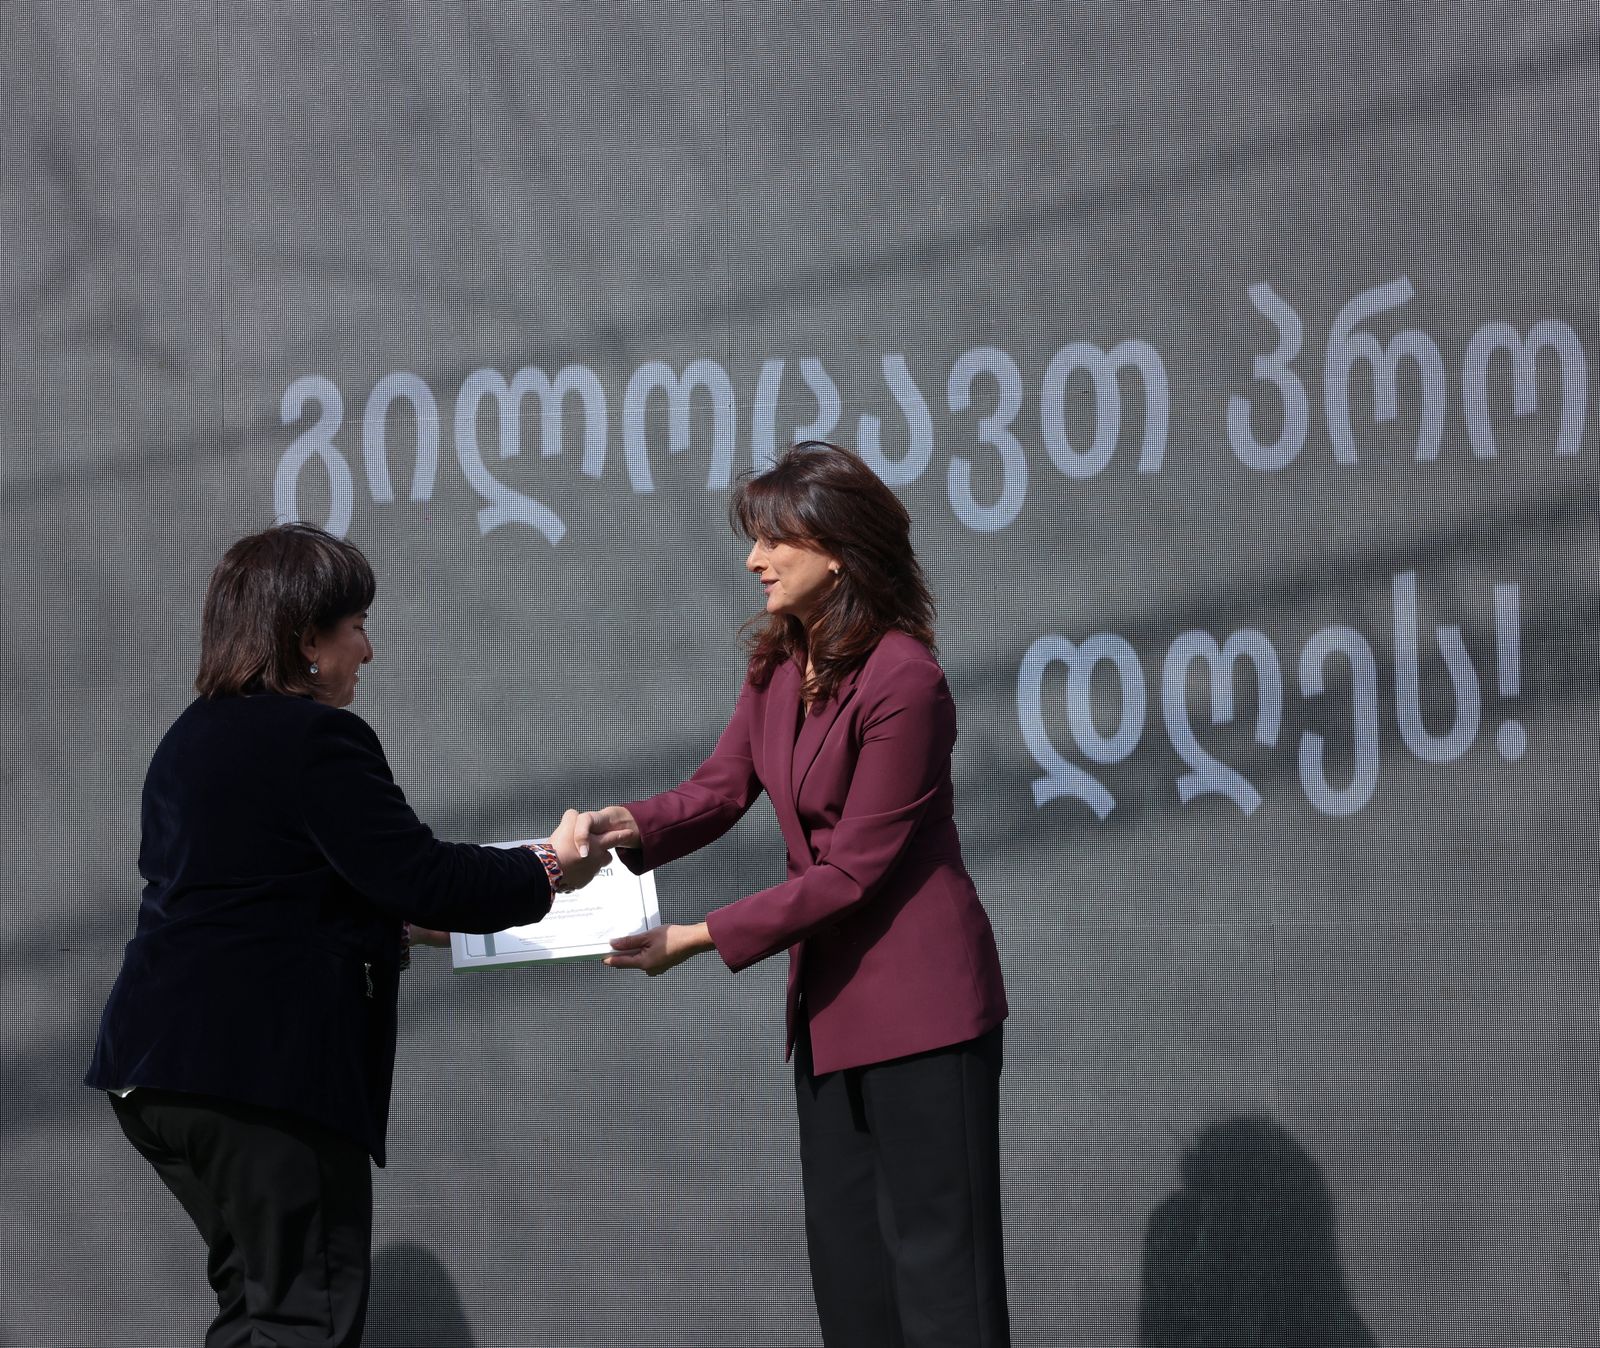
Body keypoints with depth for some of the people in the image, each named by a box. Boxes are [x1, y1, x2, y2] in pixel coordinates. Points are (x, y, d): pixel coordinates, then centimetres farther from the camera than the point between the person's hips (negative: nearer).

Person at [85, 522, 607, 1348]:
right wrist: (549, 869, -1)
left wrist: (403, 925, 23)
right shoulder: (316, 739, -13)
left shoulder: (191, 737, 17)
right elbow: (420, 873, -15)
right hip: (267, 1070, -10)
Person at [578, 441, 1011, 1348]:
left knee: (937, 1260, -1)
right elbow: (724, 788, 6)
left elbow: (853, 869, -21)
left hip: (919, 1001, -9)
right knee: (847, 1265, 17)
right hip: (832, 998, 9)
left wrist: (703, 939, -20)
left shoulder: (903, 679, -21)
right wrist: (631, 828, -14)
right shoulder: (778, 665, 6)